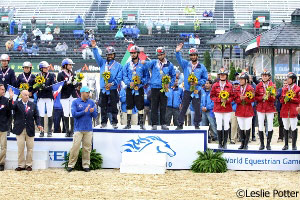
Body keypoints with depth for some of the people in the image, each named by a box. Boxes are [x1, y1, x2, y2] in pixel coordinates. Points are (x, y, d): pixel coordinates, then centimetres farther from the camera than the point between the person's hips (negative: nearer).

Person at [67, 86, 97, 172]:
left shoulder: (91, 102, 11)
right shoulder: (75, 102, 2)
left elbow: (95, 116, 8)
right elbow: (74, 114, -7)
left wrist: (92, 112, -14)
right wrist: (84, 111, -16)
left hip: (88, 129, 3)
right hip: (78, 129, -3)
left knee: (87, 147, 2)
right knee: (75, 147, -7)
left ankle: (86, 165, 10)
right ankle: (71, 165, 0)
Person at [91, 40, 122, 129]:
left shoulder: (118, 65, 5)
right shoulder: (102, 63, 14)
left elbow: (119, 77, -2)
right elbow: (97, 56, 0)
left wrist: (112, 84, -14)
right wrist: (94, 48, -13)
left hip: (113, 89, -2)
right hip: (103, 88, 3)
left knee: (113, 106, -1)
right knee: (103, 107, 5)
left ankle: (114, 122, 5)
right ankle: (103, 122, 11)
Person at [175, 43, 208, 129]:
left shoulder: (202, 67, 6)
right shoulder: (186, 64, 9)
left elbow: (205, 78, 8)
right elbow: (179, 59, -4)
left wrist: (198, 82, -8)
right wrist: (177, 52, -22)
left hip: (197, 91, -1)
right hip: (187, 91, 1)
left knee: (197, 109, 0)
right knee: (183, 108, 2)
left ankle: (196, 124, 12)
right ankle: (180, 124, 7)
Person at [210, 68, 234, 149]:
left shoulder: (229, 85, 3)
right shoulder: (215, 85, 3)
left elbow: (232, 96, 6)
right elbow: (212, 96, 3)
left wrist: (227, 100, -14)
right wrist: (219, 100, -11)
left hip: (227, 108, 0)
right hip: (218, 108, 0)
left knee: (226, 125, 0)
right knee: (219, 125, -2)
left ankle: (225, 143, 8)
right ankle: (220, 143, 6)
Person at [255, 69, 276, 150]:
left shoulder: (273, 85, 2)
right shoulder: (258, 86, 5)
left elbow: (274, 98, 0)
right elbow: (256, 97, 4)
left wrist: (269, 96, -20)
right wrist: (262, 98, -14)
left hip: (270, 108, -1)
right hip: (260, 108, 1)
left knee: (270, 126, -1)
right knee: (260, 127, -1)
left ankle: (268, 144, 9)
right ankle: (262, 144, 9)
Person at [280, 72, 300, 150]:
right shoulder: (284, 89, 14)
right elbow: (281, 100, 14)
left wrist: (291, 99, -13)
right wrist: (284, 98, -7)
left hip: (293, 111, -4)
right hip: (285, 111, 4)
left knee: (294, 128, -5)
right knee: (285, 128, 8)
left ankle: (294, 145, 2)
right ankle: (286, 145, 17)